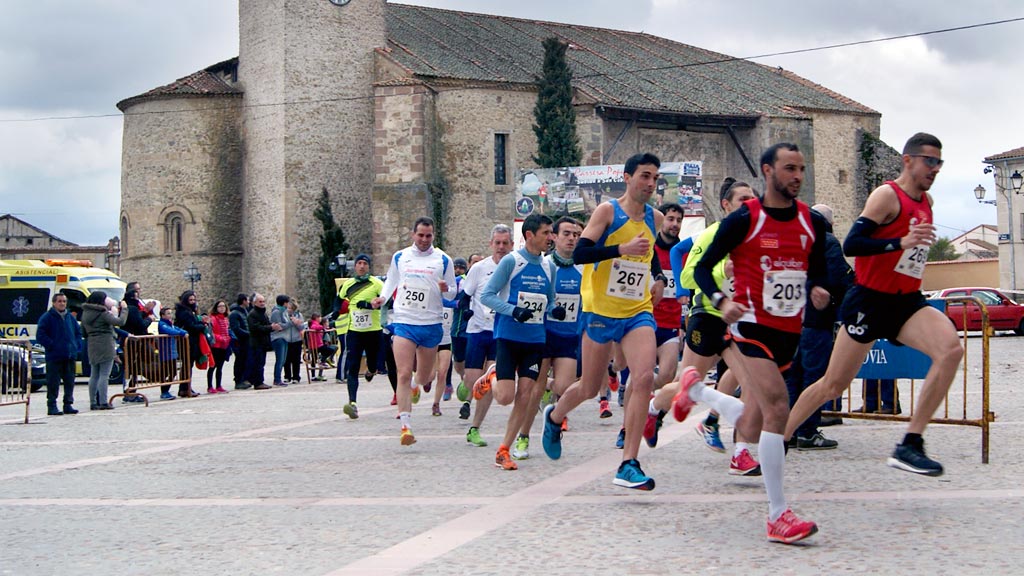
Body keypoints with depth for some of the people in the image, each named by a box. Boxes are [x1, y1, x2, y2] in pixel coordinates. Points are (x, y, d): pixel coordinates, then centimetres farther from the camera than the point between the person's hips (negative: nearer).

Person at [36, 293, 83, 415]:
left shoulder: (70, 317, 15)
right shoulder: (47, 317, -4)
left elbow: (78, 332, 25)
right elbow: (40, 335, -9)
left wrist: (77, 346, 10)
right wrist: (51, 346, -15)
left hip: (70, 355, 6)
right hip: (54, 357, -6)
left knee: (70, 382, 8)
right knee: (53, 382, -5)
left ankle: (68, 404, 16)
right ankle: (52, 406, -2)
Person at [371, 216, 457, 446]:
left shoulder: (443, 260, 2)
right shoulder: (399, 257, 7)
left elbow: (452, 293, 7)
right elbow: (390, 282, 21)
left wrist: (445, 290, -15)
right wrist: (381, 298, 2)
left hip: (431, 324, 1)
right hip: (404, 322, -1)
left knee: (425, 376, 13)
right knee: (403, 374, -13)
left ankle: (416, 386, 52)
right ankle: (405, 426, -14)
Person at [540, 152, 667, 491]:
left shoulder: (655, 218, 8)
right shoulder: (608, 211, -9)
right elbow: (579, 254, -18)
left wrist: (658, 278, 12)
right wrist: (622, 249, -28)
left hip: (638, 312, 3)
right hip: (601, 310, -3)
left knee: (644, 378, -19)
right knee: (590, 388, 8)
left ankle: (629, 465, -16)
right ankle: (554, 416, 44)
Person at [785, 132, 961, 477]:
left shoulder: (926, 201, 12)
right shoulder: (887, 195, -12)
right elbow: (851, 245, -24)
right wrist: (902, 243, -32)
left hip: (906, 302, 6)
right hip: (869, 302, -6)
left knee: (951, 349, -22)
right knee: (833, 384, 1)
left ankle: (910, 445, -21)